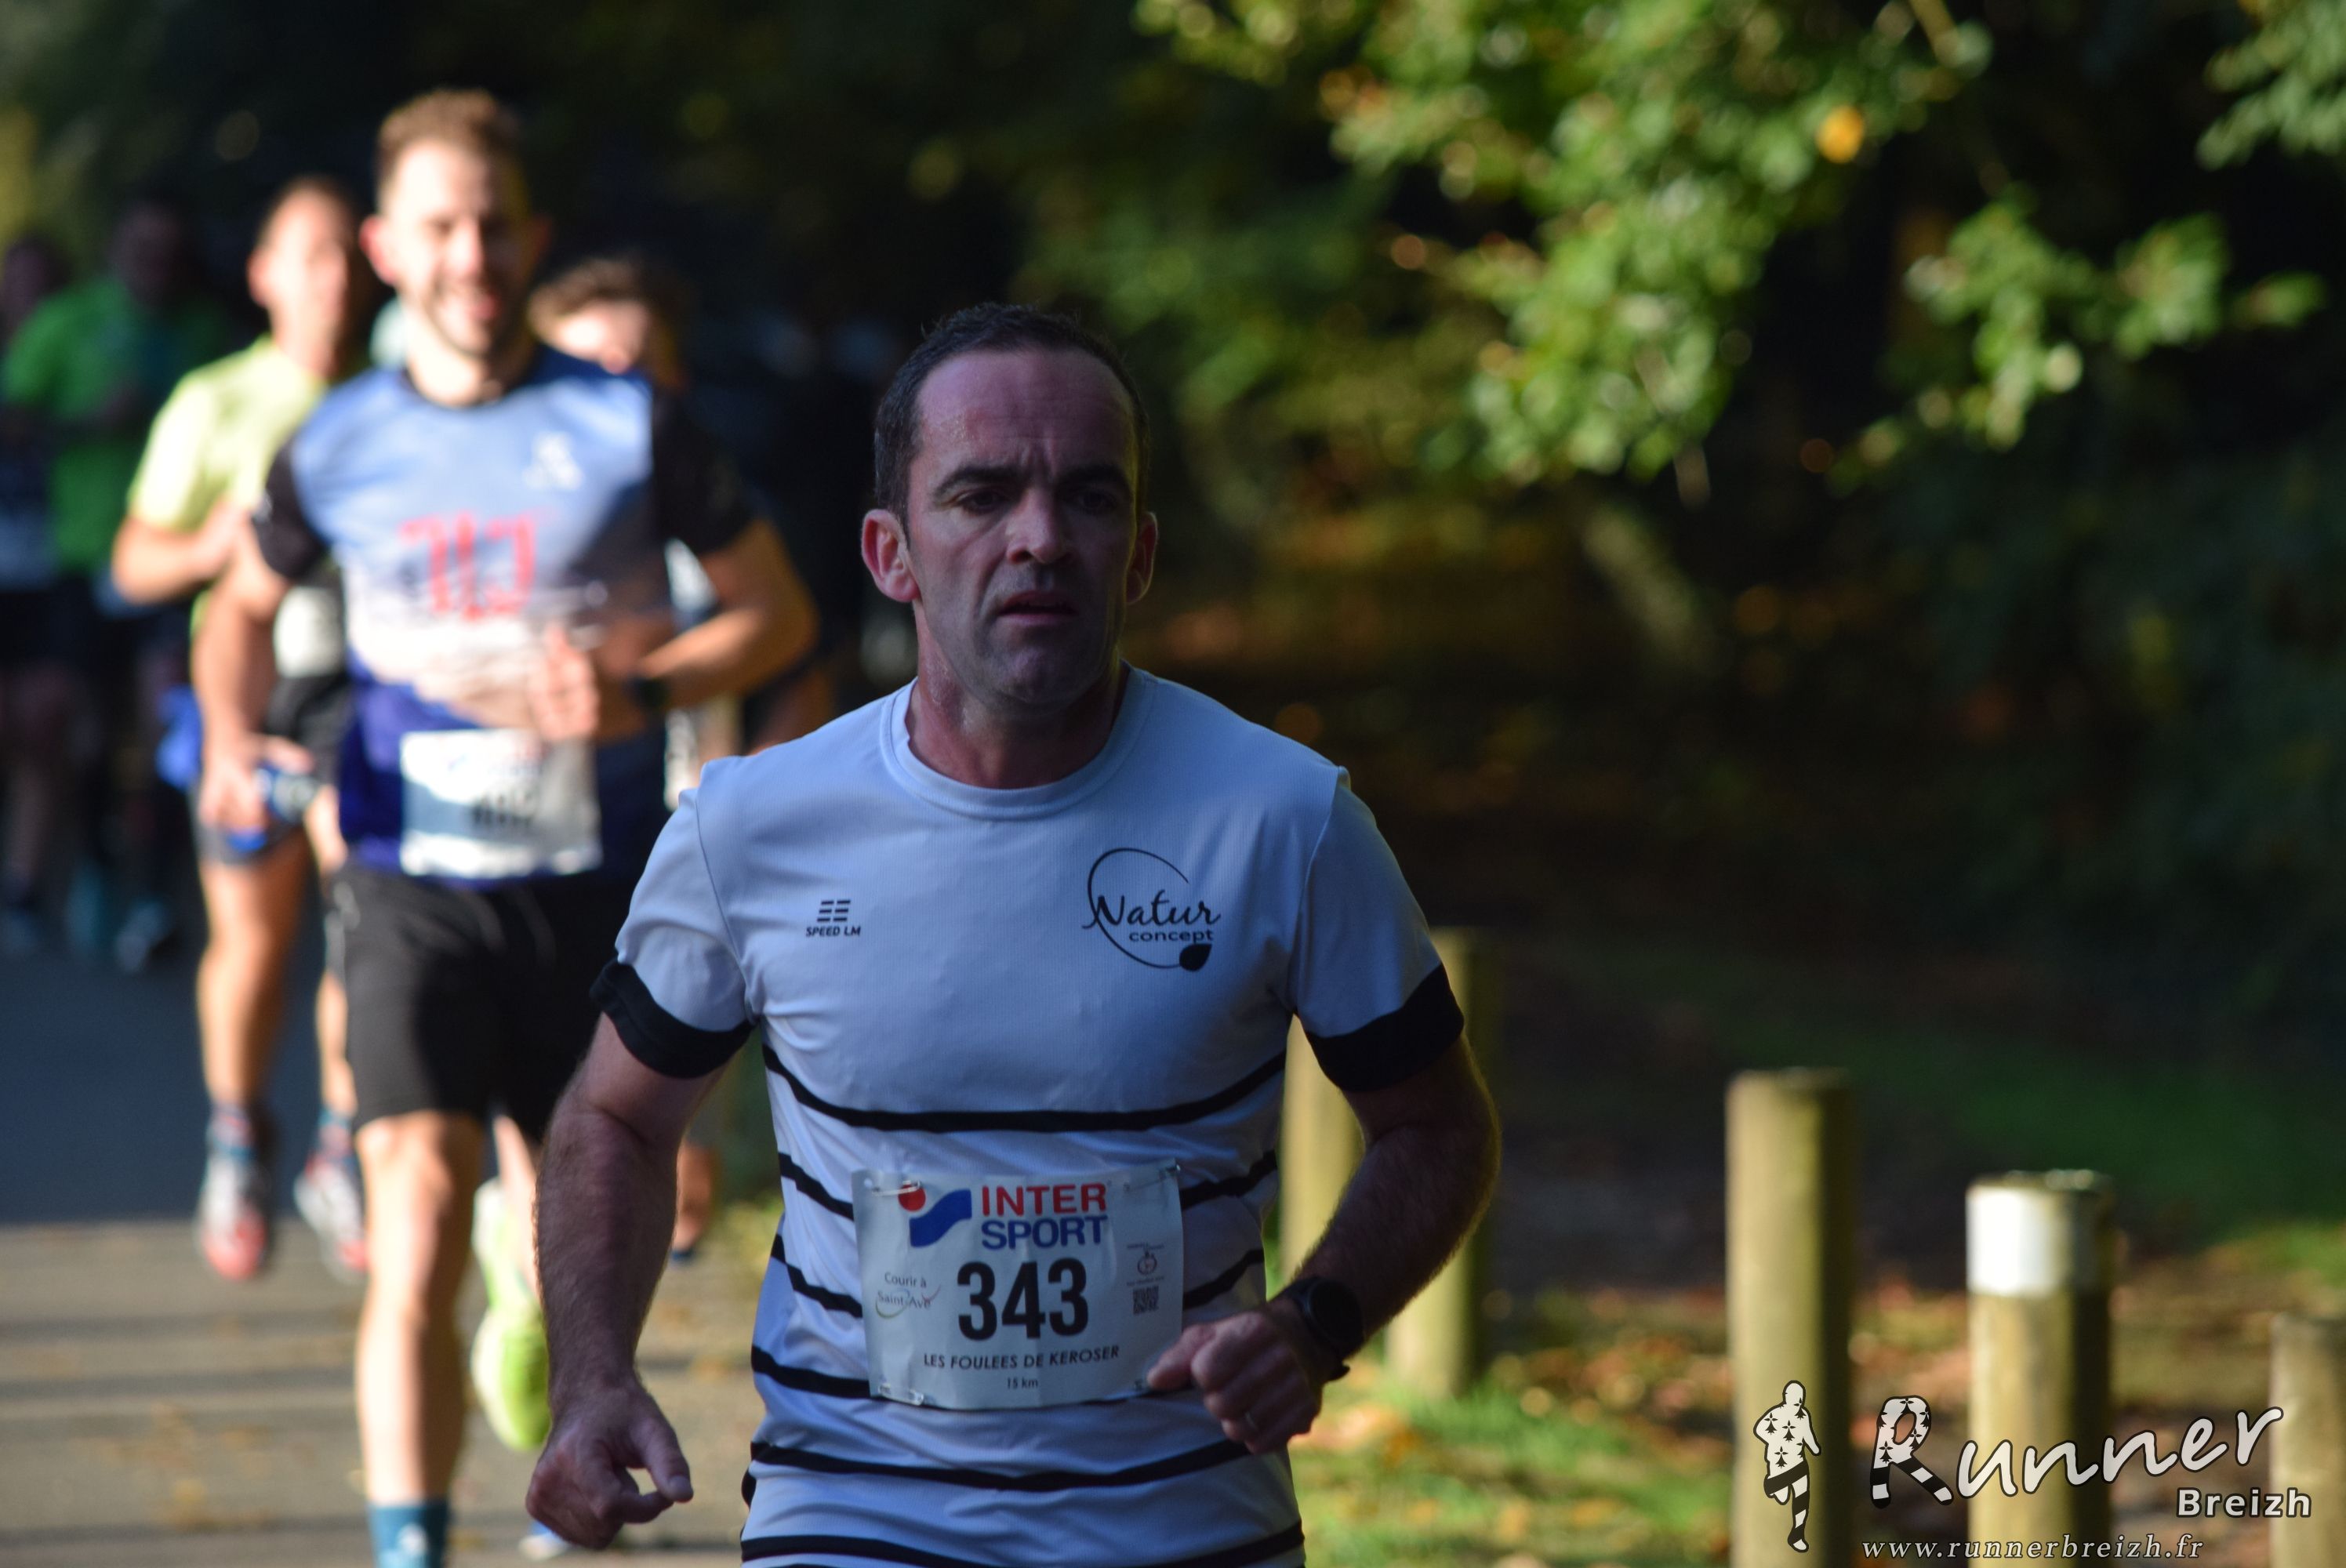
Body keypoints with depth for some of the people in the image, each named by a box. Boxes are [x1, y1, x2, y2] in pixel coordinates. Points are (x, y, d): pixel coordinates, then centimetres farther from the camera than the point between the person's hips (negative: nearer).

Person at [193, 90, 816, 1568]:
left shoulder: (632, 426, -4)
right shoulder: (339, 447, 1)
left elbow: (778, 610, 3)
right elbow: (245, 606, 19)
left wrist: (636, 693, -15)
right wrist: (233, 740, -1)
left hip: (599, 888, 1)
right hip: (417, 889, -1)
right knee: (418, 1235, -17)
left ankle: (546, 1415, 50)